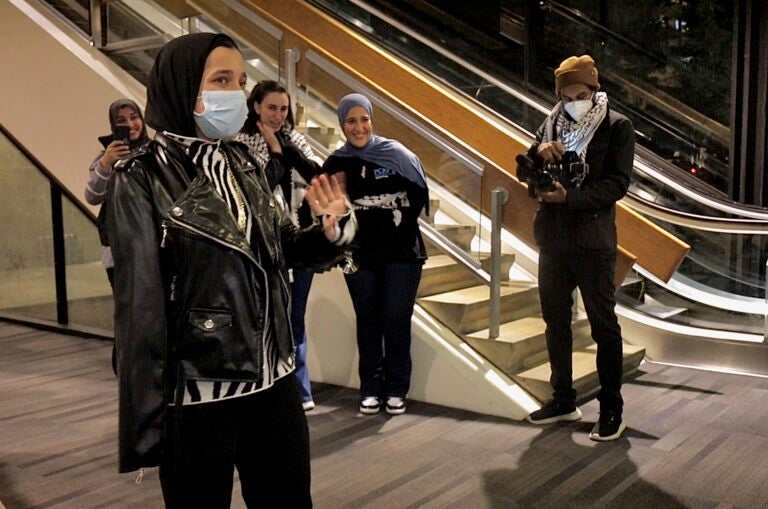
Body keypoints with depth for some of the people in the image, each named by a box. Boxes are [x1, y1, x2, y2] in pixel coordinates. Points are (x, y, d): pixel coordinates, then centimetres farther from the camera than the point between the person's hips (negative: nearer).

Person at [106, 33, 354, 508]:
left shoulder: (246, 166, 5)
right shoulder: (143, 179, -10)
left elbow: (282, 249, 12)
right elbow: (140, 304, -12)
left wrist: (330, 227, -9)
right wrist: (144, 421, -11)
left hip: (274, 379, 6)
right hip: (197, 393, -5)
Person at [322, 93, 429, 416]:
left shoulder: (396, 153, -5)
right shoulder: (336, 163, -1)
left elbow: (420, 195, 0)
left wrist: (402, 221, -3)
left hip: (401, 253, -1)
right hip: (359, 256, 2)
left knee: (396, 321, 2)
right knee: (368, 322, 9)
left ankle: (396, 390, 16)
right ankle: (370, 390, 21)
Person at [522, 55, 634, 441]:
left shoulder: (617, 127, -4)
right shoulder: (551, 124, 10)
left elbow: (617, 184, -12)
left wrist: (569, 197, -23)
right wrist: (537, 151, -12)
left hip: (592, 242, -5)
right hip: (552, 239, 6)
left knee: (604, 325, 2)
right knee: (556, 322, 13)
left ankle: (611, 410, 12)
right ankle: (563, 400, 27)